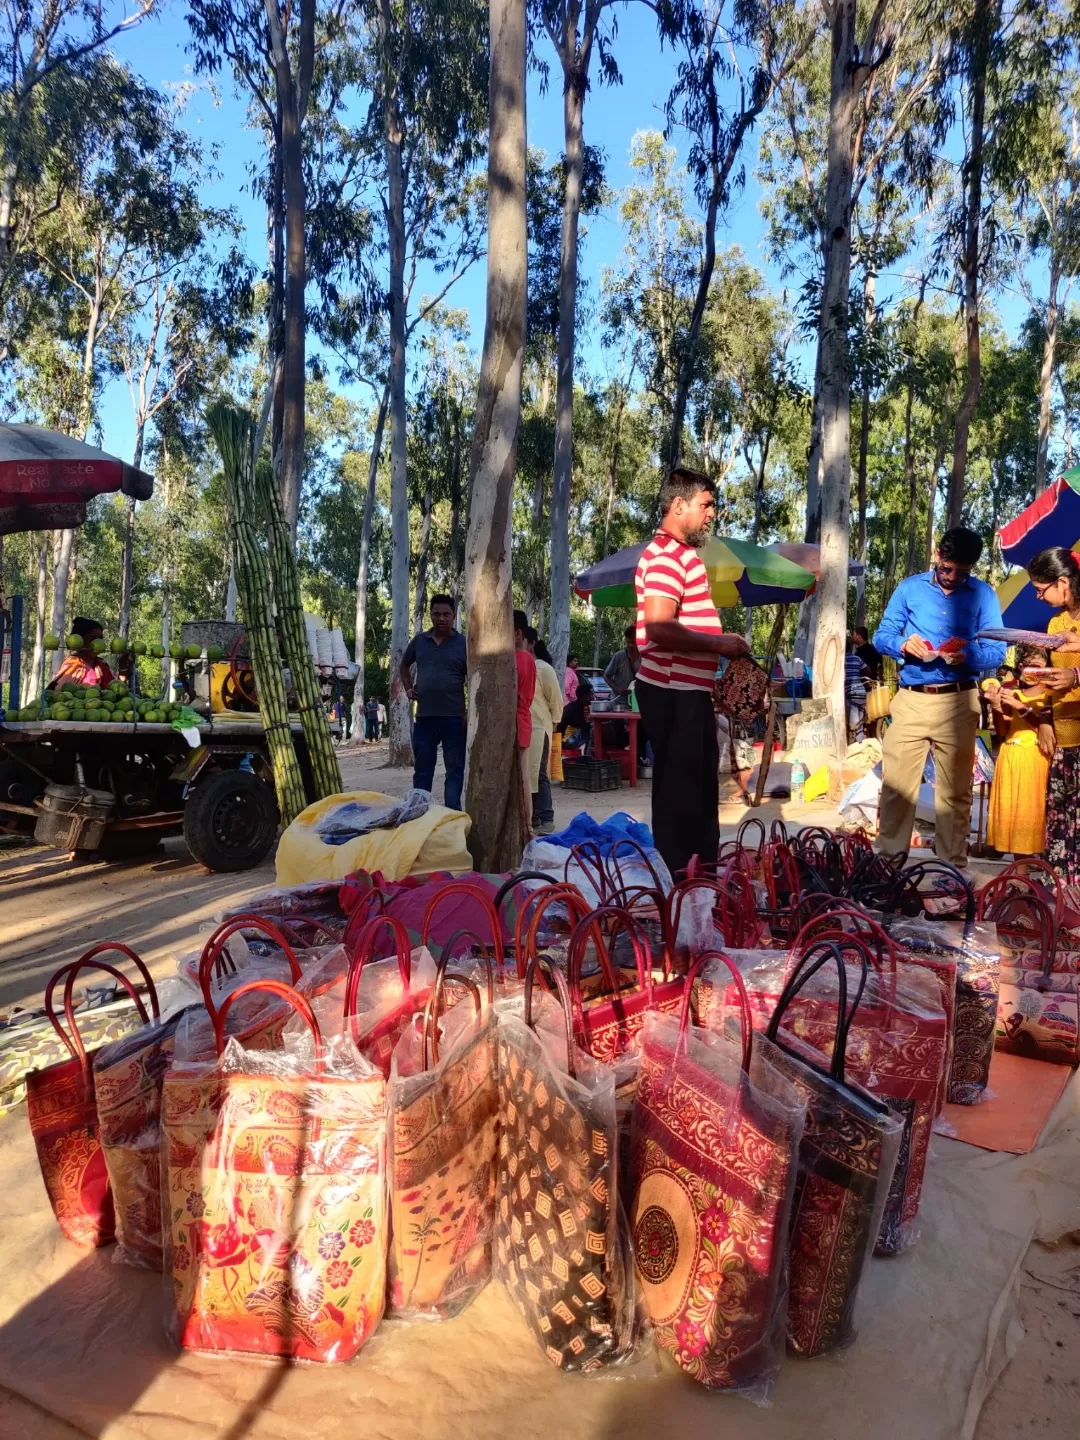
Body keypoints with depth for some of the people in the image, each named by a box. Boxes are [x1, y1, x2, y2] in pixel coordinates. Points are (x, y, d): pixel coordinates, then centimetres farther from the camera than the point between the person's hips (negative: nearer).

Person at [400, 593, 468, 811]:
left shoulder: (463, 643, -1)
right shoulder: (419, 640, 8)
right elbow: (404, 665, 25)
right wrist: (408, 687, 9)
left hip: (454, 716, -3)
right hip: (424, 716, 3)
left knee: (455, 768, 4)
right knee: (422, 768, 10)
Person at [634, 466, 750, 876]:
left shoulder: (681, 554, 19)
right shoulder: (666, 556, -16)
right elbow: (658, 629, -27)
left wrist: (719, 644, 14)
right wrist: (719, 644, -18)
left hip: (690, 689, 11)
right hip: (672, 691, -11)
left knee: (701, 786, 18)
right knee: (678, 788, -3)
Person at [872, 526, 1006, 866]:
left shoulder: (983, 595, 4)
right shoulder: (910, 588, 6)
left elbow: (997, 651, -1)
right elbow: (882, 635, 5)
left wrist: (969, 655, -22)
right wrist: (903, 644, -16)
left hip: (958, 703, 0)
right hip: (911, 699, 1)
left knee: (955, 789, 8)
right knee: (896, 783, 2)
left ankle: (952, 863, 18)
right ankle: (888, 856, 13)